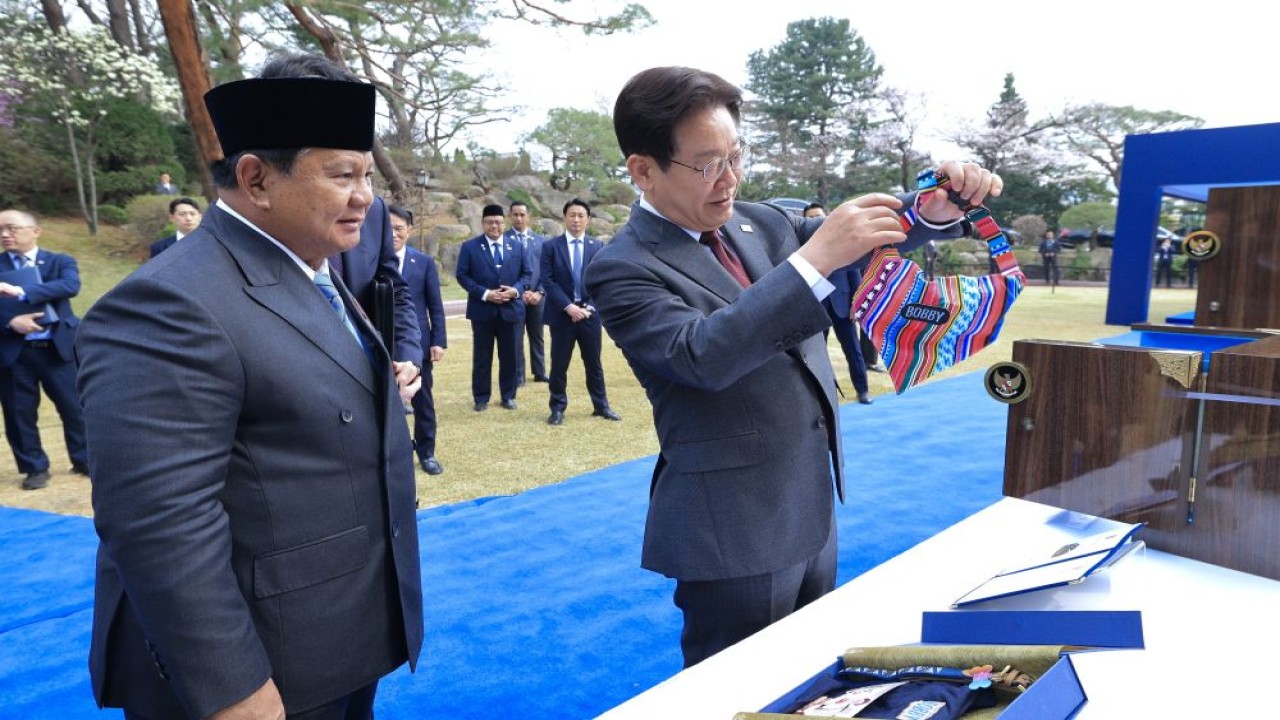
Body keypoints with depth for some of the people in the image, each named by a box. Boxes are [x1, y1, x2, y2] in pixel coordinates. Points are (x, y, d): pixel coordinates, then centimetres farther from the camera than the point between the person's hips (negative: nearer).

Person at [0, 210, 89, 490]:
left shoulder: (59, 261, 3)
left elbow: (71, 286, -19)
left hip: (57, 348, -1)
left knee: (75, 408, 5)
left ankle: (85, 461, 21)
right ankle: (35, 468, 21)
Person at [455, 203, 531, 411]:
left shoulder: (516, 247, 9)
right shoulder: (469, 247, 0)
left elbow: (527, 273, 10)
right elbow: (462, 275, -4)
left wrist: (516, 290, -11)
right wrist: (485, 294, -15)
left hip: (511, 309, 2)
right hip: (482, 310, -2)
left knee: (510, 356, 8)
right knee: (482, 357, 5)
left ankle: (508, 396, 20)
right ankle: (481, 398, 16)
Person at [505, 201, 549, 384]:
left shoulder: (540, 241, 10)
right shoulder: (503, 239, -2)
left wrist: (540, 292, -6)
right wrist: (519, 292, -12)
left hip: (536, 297, 3)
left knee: (537, 336, 10)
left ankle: (540, 372, 19)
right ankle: (518, 375, 10)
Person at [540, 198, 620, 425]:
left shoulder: (597, 246, 6)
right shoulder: (550, 246, 0)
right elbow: (548, 281, -6)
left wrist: (589, 307, -9)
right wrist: (568, 306, -15)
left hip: (589, 313, 2)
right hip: (562, 314, -1)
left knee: (594, 363, 10)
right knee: (559, 364, 4)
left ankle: (601, 406, 21)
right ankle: (558, 408, 16)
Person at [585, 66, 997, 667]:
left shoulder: (755, 224, 4)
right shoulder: (622, 268, -15)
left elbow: (861, 235, 9)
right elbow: (702, 355, -30)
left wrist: (935, 209, -12)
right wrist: (815, 258, -34)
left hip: (814, 508, 7)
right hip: (736, 530, -7)